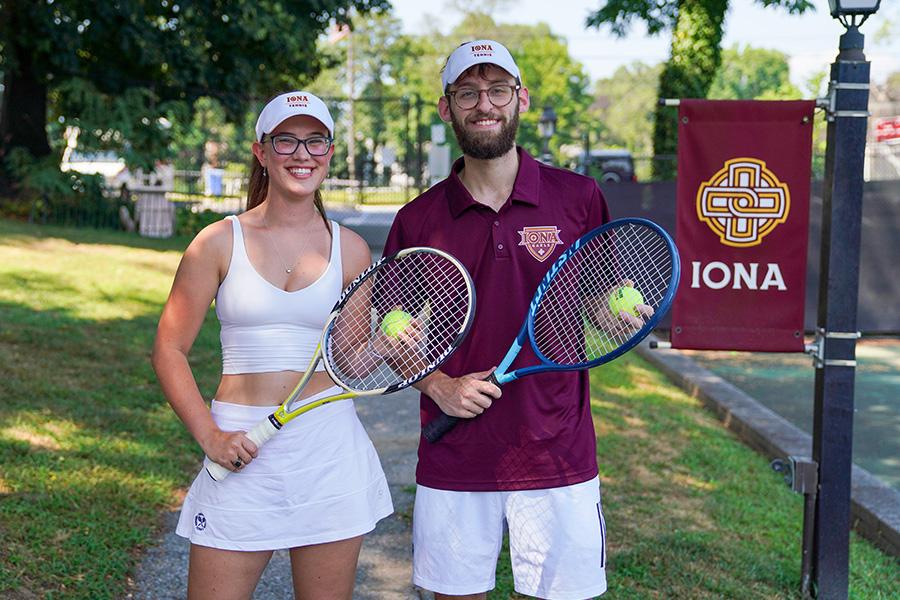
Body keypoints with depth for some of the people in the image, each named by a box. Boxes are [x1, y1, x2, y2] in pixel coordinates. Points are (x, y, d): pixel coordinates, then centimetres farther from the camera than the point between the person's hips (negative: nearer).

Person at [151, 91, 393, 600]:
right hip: (241, 452, -1)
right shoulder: (220, 242, 1)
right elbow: (170, 351, 2)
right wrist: (209, 436, -9)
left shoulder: (350, 248, 6)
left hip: (330, 449, 1)